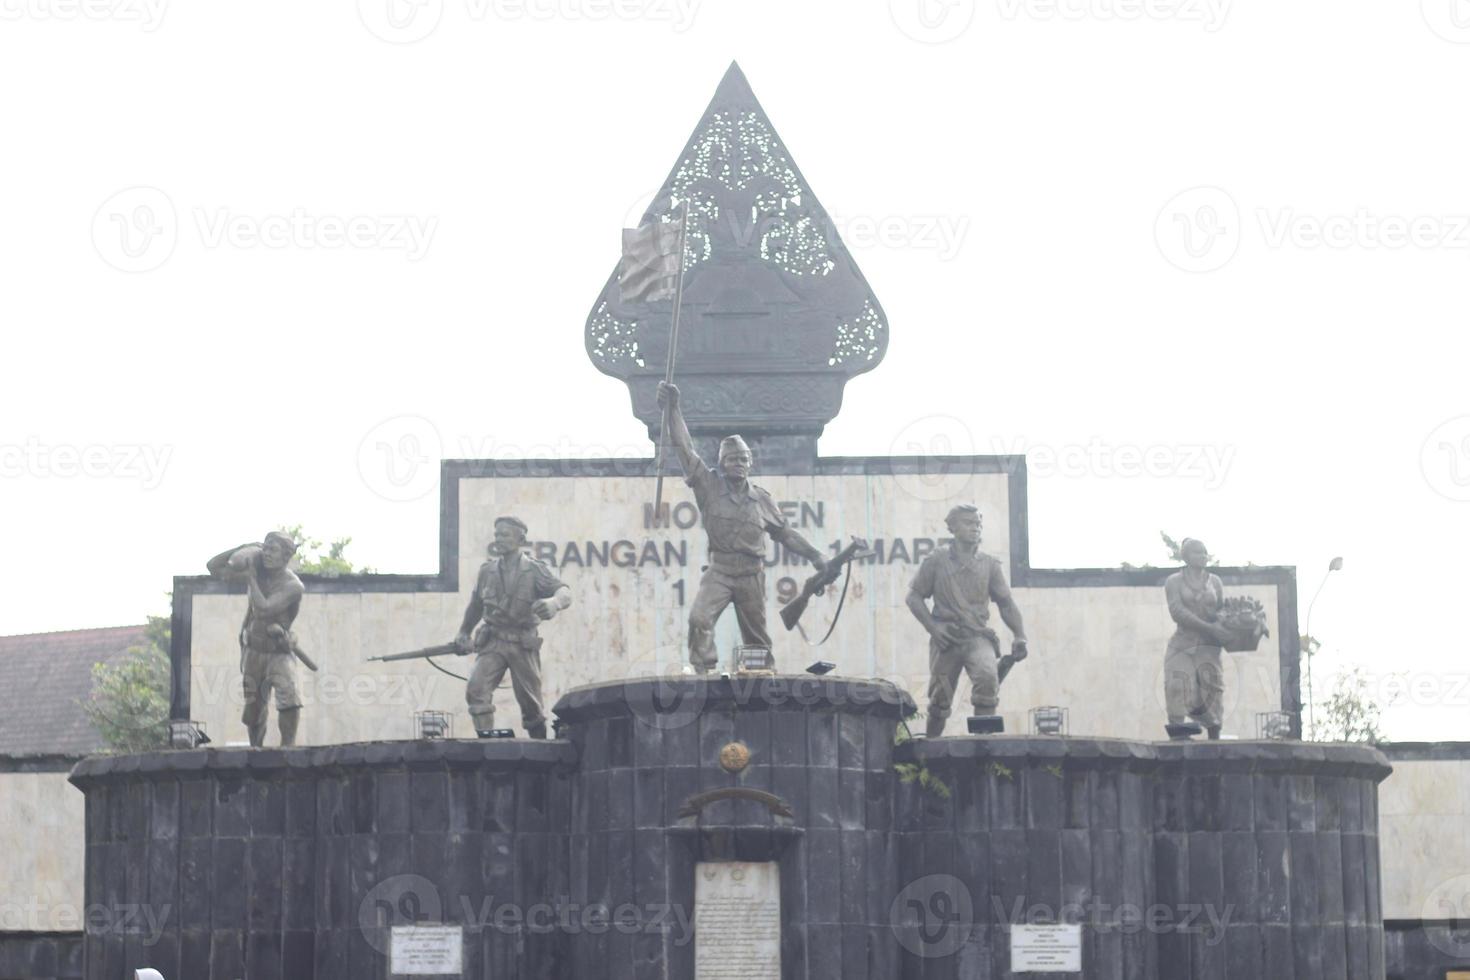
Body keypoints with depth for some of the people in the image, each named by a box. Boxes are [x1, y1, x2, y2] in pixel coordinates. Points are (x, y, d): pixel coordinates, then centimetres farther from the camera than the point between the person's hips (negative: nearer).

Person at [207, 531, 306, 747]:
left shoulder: (292, 586, -18)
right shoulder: (256, 571, -1)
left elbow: (264, 609, -31)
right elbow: (214, 567, 4)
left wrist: (251, 579, -21)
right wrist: (243, 549, -9)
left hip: (278, 653, -5)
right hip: (253, 650, 5)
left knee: (289, 697, -28)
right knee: (254, 707, 10)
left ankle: (287, 746, -23)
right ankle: (256, 750, 26)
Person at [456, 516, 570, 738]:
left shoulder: (534, 570, -4)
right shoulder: (487, 571, 7)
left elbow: (565, 593, -19)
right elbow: (475, 605, 24)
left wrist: (553, 602, -43)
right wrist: (464, 633, 31)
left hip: (523, 644, -2)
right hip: (492, 642, 2)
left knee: (530, 702, 4)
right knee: (476, 689, -19)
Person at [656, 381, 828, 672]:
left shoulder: (761, 500, 7)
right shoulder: (709, 486, 0)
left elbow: (785, 532, 18)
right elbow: (686, 449, -5)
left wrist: (814, 555, 14)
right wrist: (673, 410, -12)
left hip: (752, 575, 2)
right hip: (719, 571, -2)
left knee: (756, 638, 8)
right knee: (699, 619, -24)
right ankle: (703, 674, -23)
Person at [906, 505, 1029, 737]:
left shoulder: (990, 564, 11)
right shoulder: (936, 560, 7)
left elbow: (1006, 603, 11)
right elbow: (914, 596, 8)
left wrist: (1019, 636, -4)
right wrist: (932, 627, -6)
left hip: (978, 636, 0)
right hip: (946, 638, 0)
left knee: (988, 676, -29)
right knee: (940, 699, 1)